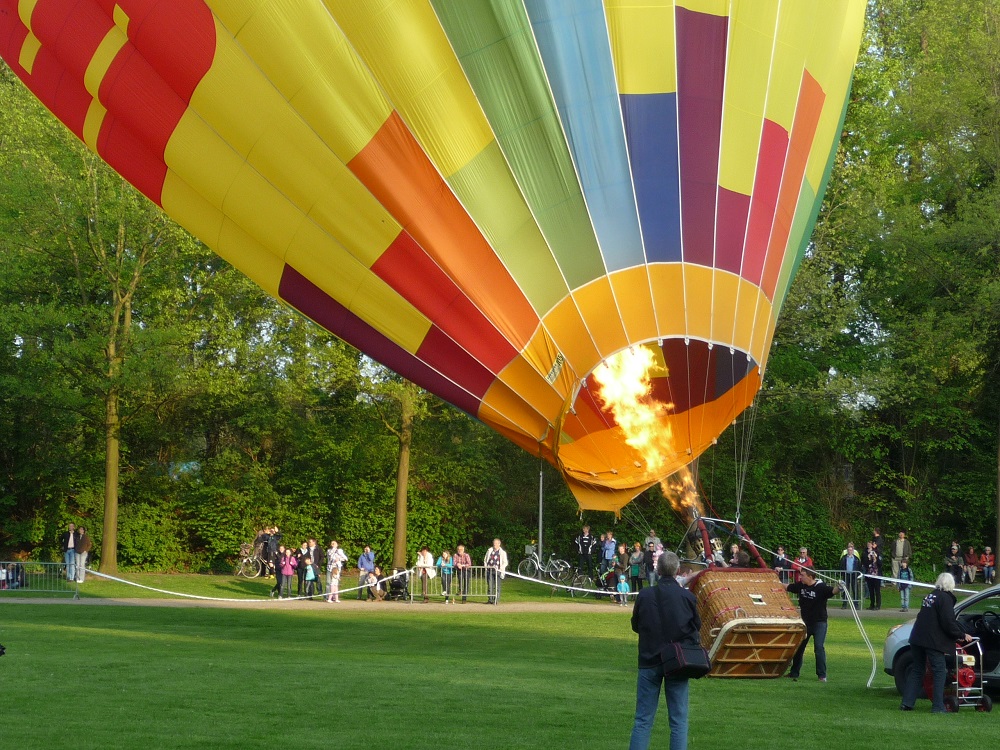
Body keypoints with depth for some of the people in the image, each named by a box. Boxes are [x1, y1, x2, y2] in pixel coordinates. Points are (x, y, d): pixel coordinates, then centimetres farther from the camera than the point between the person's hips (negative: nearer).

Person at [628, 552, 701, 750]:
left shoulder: (644, 596, -7)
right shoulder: (687, 597, -8)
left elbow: (635, 626, 7)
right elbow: (697, 626, 5)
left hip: (649, 661, 1)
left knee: (643, 720, 7)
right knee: (679, 720, 6)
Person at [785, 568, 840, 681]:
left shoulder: (821, 587, -18)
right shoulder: (800, 585, -1)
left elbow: (832, 591, -33)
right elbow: (786, 587, 14)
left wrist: (838, 588, -53)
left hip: (819, 622, -6)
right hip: (805, 622, 6)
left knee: (819, 647, -14)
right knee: (798, 647, 14)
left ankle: (822, 675, -7)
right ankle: (794, 672, 29)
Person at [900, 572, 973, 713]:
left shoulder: (929, 596, 18)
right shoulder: (945, 598, -8)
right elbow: (948, 622, -15)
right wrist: (962, 635, -3)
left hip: (917, 638, 8)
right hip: (933, 641, -8)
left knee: (917, 670, 14)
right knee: (939, 672, -1)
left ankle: (907, 703, 11)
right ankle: (938, 706, -5)